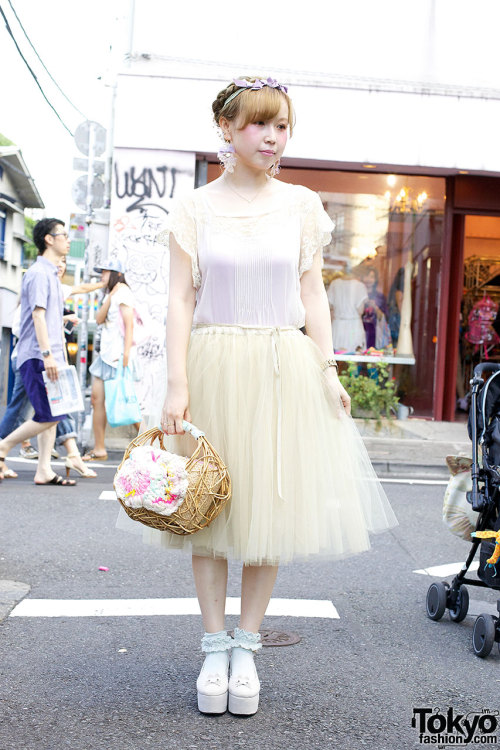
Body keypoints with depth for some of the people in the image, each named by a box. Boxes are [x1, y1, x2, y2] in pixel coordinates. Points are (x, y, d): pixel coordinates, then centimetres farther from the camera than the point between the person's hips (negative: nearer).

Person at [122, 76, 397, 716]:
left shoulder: (301, 205, 7)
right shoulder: (194, 208, 2)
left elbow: (312, 293, 7)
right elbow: (180, 300, -2)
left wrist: (328, 370, -2)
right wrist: (177, 385, -10)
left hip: (285, 369, 1)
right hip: (213, 367, -1)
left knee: (272, 506, 4)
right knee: (212, 506, 4)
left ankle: (246, 647, 18)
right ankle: (214, 646, 18)